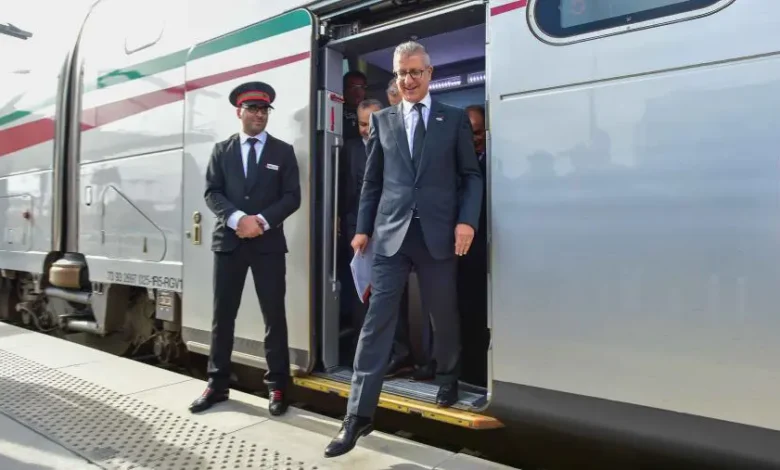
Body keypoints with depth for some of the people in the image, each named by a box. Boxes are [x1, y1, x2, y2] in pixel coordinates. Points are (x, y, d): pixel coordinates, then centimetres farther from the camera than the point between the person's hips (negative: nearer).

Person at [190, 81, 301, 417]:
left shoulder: (283, 151, 8)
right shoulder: (222, 150, 12)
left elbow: (292, 197, 0)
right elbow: (212, 193, 3)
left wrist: (261, 220, -14)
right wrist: (237, 218, -14)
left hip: (269, 243, -1)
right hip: (228, 242, 2)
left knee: (274, 316, 1)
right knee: (222, 315, 7)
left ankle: (277, 387, 12)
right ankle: (217, 384, 19)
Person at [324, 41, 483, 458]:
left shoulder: (455, 119, 8)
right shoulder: (381, 120, 13)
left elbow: (471, 176, 6)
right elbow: (372, 180, 13)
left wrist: (467, 220, -8)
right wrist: (363, 227, 8)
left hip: (438, 233, 0)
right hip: (390, 233, 1)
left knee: (444, 316, 13)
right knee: (377, 320, -3)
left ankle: (447, 378, 42)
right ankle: (359, 415, 3)